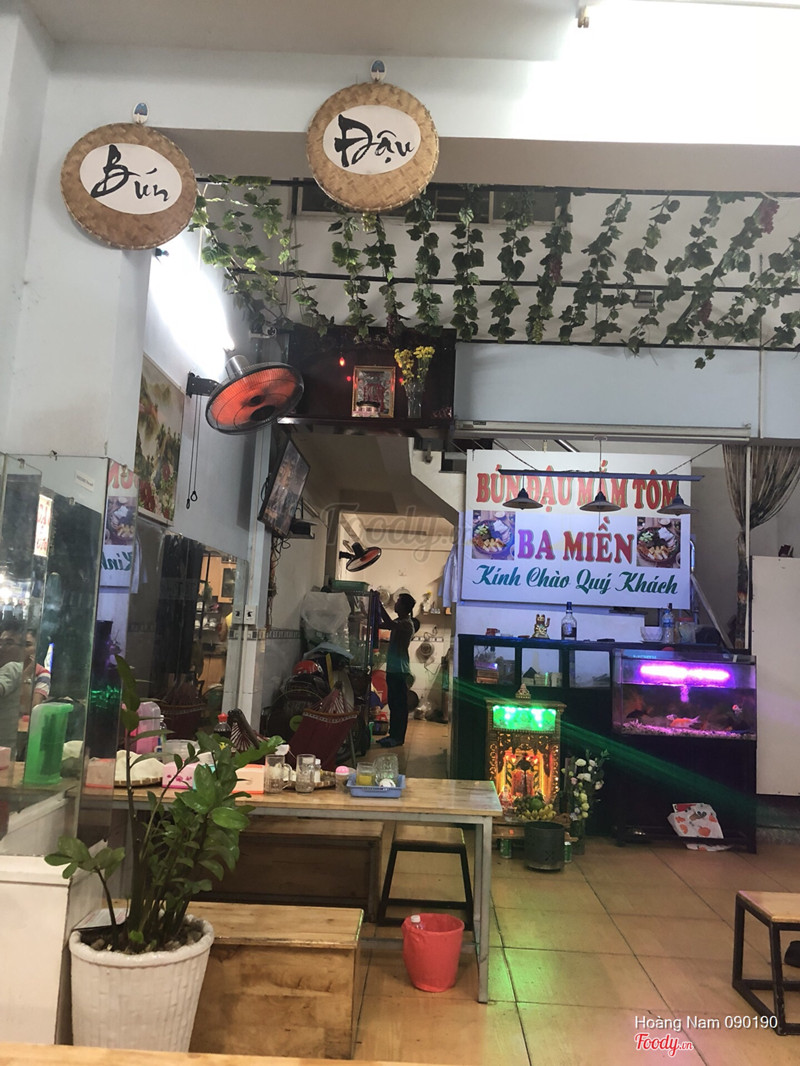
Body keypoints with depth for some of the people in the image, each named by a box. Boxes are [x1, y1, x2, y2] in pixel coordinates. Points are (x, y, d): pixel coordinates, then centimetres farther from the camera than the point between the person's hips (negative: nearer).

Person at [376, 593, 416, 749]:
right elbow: (382, 624, 18)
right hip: (392, 669, 9)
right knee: (393, 704, 13)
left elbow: (389, 624, -32)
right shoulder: (399, 622, 14)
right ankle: (393, 734, 21)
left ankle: (398, 737, 3)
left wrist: (379, 604, -26)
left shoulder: (407, 624, -16)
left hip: (400, 671, -9)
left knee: (399, 704, -2)